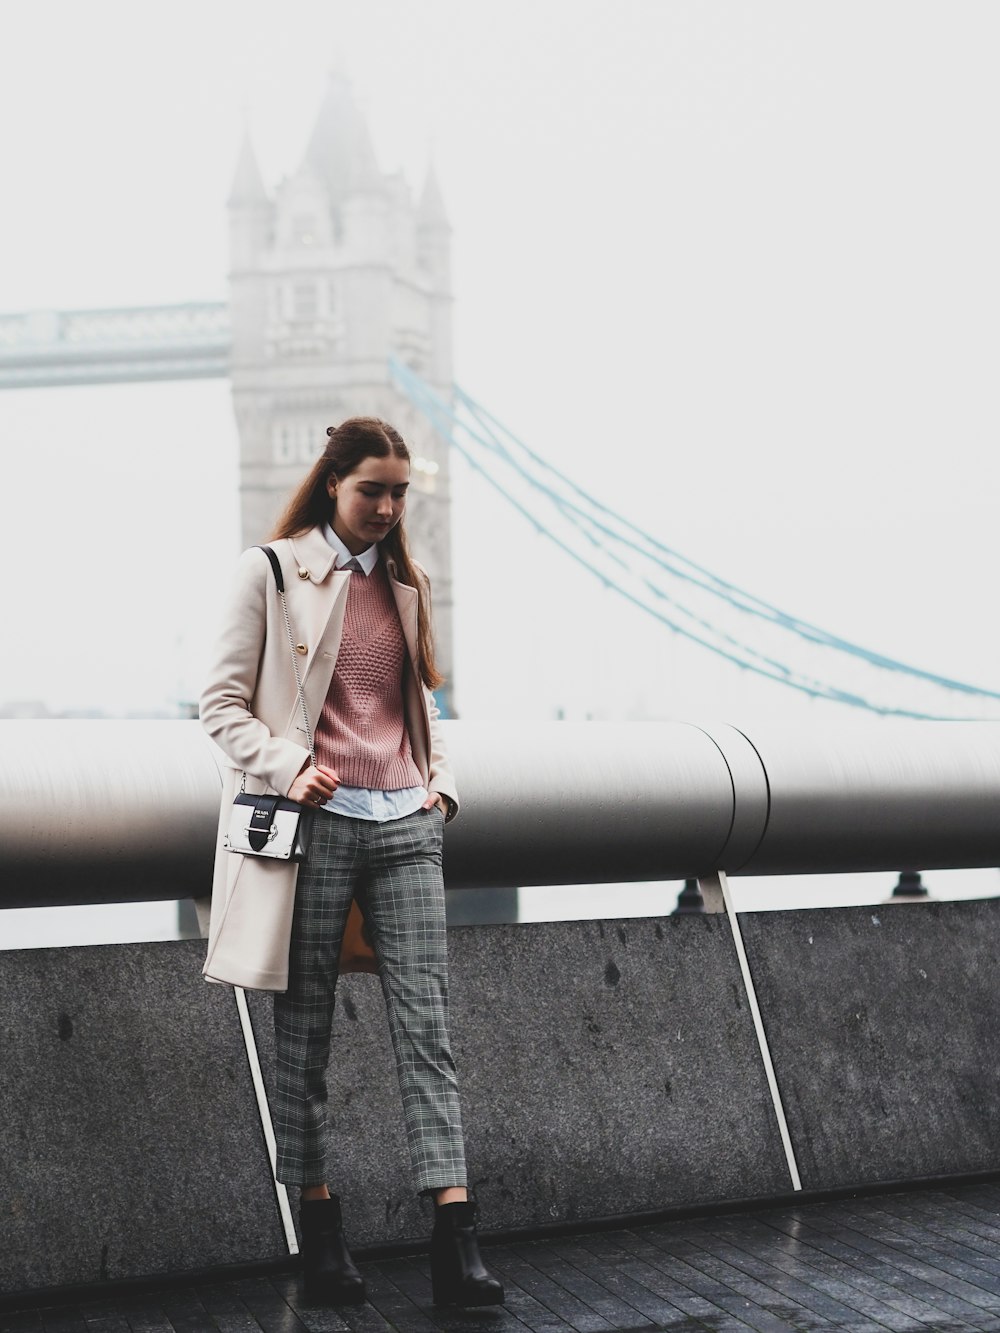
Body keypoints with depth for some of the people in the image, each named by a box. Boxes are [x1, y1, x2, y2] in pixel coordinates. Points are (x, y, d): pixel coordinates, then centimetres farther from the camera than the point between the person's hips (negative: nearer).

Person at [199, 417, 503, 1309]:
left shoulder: (406, 583, 16)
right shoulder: (271, 571, 1)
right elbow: (223, 702, 0)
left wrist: (441, 783, 10)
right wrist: (284, 767, -14)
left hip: (406, 825, 4)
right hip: (315, 825, -3)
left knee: (427, 1031, -5)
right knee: (305, 1035, 4)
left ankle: (455, 1244, -10)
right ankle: (320, 1229, 17)